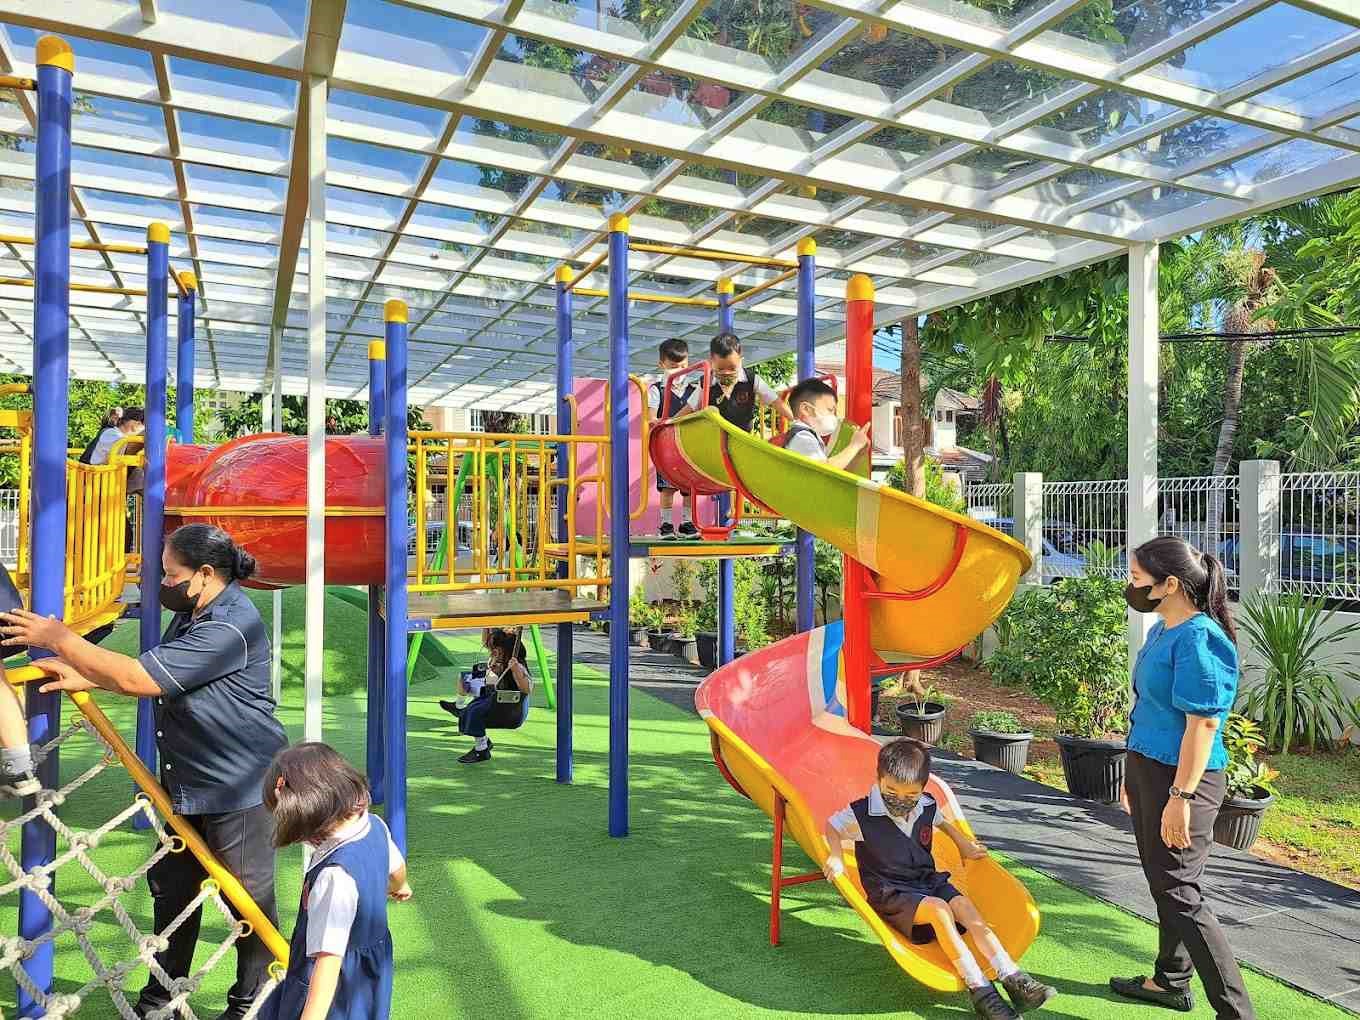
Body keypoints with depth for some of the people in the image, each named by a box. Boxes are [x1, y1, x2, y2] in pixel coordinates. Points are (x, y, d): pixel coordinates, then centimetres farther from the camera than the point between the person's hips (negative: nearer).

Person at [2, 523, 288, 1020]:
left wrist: (60, 639, -15)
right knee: (172, 889, 21)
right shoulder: (192, 613, 8)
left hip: (239, 785, -10)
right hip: (187, 782, 10)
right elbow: (153, 679, 18)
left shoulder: (230, 628, -26)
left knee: (249, 898, 6)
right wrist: (85, 677, 3)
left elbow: (140, 680, -26)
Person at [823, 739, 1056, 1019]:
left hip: (929, 881, 6)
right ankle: (979, 989, -31)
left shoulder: (927, 806, 0)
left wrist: (963, 844, 20)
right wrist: (836, 856, -18)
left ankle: (1012, 978, -23)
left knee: (966, 908, -20)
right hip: (890, 894, -6)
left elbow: (941, 822, 25)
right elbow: (831, 826, -2)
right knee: (939, 909, -30)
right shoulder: (861, 814, -17)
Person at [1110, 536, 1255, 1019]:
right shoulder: (1162, 630, 8)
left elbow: (1203, 722, -23)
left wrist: (1180, 797, -24)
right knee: (1162, 882, 20)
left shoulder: (1199, 639, -20)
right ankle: (1171, 981, 37)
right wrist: (1134, 773, 21)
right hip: (1149, 768, 9)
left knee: (1179, 893, -2)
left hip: (1181, 778, -9)